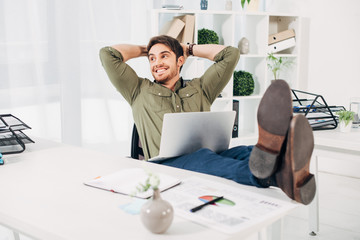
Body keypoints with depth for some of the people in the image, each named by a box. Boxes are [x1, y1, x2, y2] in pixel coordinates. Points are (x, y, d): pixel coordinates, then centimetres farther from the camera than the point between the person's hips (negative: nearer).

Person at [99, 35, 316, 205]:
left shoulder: (199, 90, 29)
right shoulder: (140, 92, 23)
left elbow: (230, 54, 26)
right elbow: (108, 54, 17)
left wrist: (189, 49, 37)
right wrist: (144, 50, 33)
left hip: (208, 161, 3)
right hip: (165, 166, -2)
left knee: (240, 153, -34)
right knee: (203, 157, -39)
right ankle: (269, 174, -70)